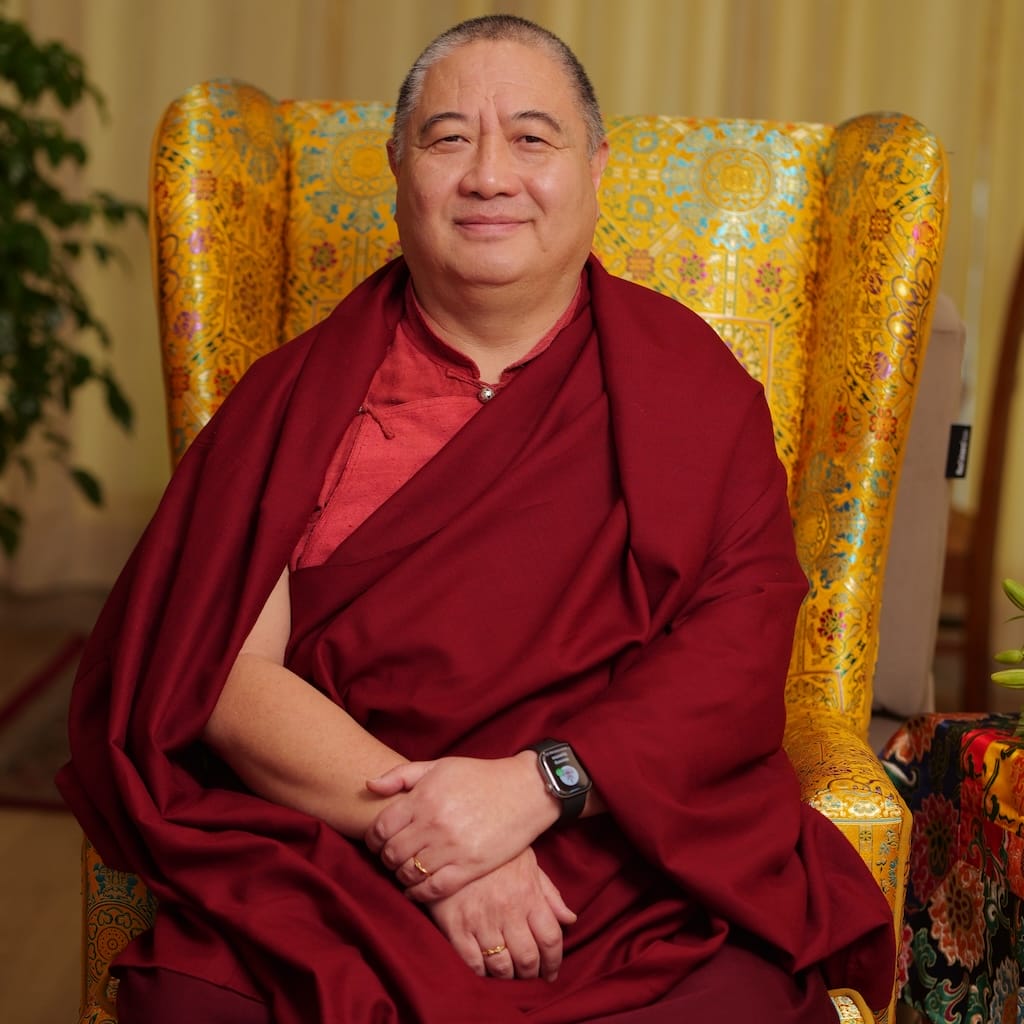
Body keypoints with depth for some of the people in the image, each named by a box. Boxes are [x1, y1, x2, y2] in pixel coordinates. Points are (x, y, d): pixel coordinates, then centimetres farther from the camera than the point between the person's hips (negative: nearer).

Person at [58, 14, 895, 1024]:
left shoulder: (690, 384, 10)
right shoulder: (297, 394, 10)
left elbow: (742, 646, -1)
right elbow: (225, 671, -1)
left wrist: (535, 784, -15)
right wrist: (411, 824, -14)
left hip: (640, 875, 1)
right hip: (329, 886, 0)